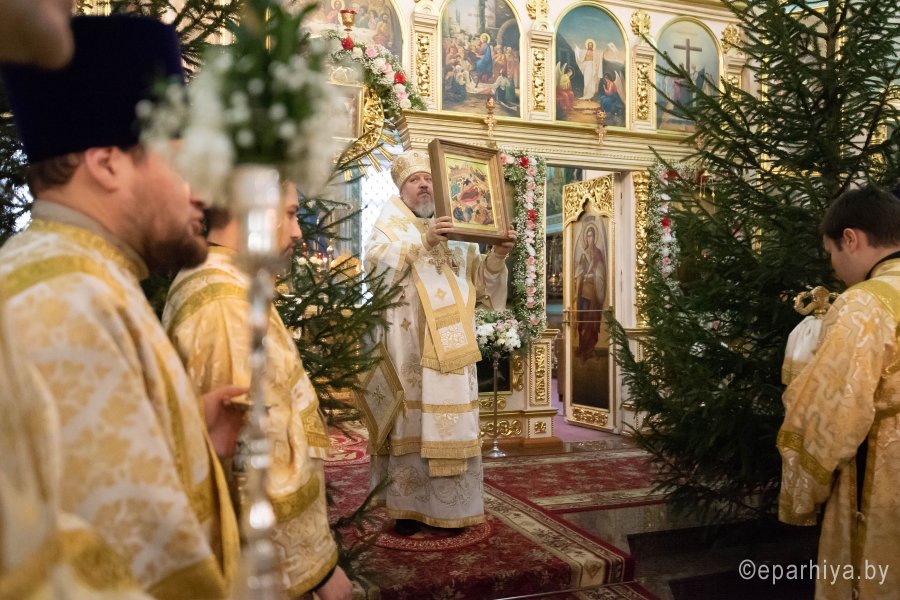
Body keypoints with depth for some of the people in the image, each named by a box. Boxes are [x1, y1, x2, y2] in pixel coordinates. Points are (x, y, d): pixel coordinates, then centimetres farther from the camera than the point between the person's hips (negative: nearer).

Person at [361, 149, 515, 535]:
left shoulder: (453, 230, 18)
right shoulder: (392, 224, 6)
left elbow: (477, 278, 14)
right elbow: (375, 261, -14)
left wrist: (497, 255, -6)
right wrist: (422, 242, -25)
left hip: (449, 347, 4)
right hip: (408, 344, -4)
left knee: (451, 422, 4)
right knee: (409, 420, -3)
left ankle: (448, 506, 15)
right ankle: (408, 507, 7)